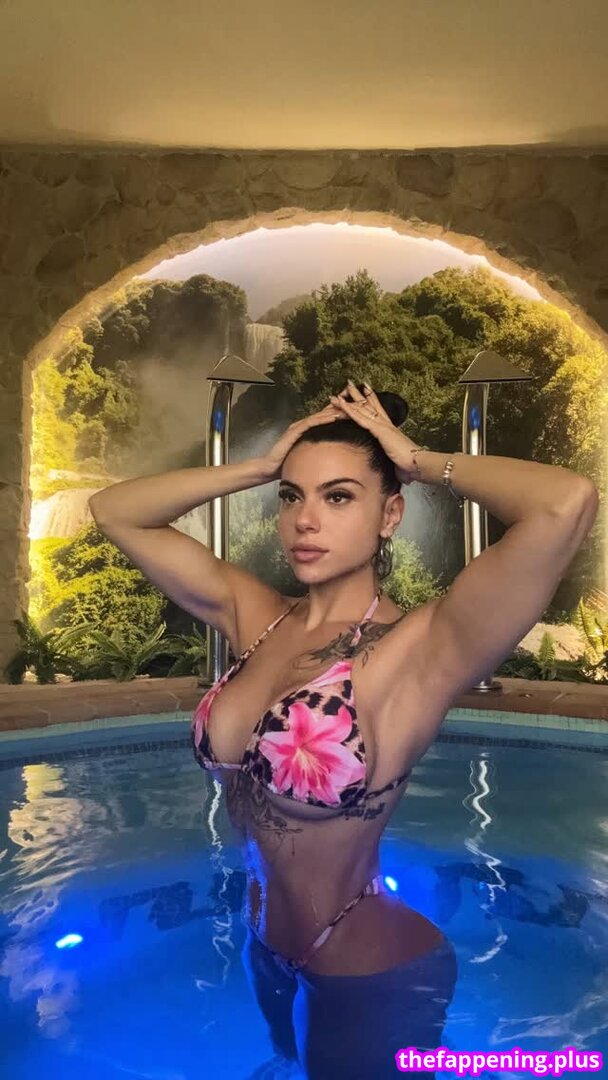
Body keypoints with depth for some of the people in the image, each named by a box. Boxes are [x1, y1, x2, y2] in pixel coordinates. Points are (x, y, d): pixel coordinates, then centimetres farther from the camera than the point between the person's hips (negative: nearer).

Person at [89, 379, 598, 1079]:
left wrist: (420, 462, -25)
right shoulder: (253, 617, -10)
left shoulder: (417, 650, -26)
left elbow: (566, 504, -42)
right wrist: (262, 466, -15)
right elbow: (114, 511, -6)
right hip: (267, 950, 6)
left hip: (373, 977, -6)